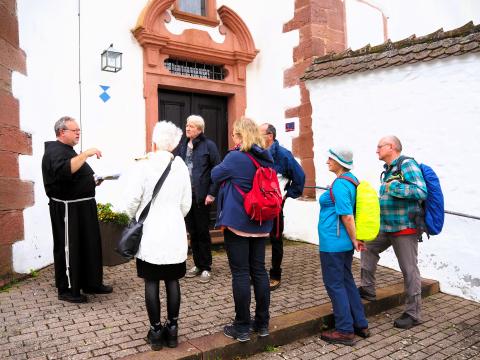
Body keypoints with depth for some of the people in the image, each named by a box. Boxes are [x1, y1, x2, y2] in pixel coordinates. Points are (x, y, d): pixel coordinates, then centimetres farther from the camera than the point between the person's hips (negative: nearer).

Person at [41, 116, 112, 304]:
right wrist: (86, 153, -35)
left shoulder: (68, 150, 18)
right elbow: (64, 170, -35)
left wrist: (93, 181, 10)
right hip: (67, 209, -10)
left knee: (90, 246, 14)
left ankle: (91, 283, 26)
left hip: (82, 207, 10)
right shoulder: (55, 151, -13)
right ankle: (67, 290, 13)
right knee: (69, 248, 0)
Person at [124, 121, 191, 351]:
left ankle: (156, 331, 17)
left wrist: (134, 218, 11)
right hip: (175, 234, 3)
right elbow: (186, 203, 4)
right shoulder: (181, 166, -1)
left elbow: (132, 198, -10)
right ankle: (172, 329, 20)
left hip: (149, 233, -2)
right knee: (172, 280, 11)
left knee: (152, 282, 8)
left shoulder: (145, 165, -11)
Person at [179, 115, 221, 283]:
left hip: (201, 196, -5)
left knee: (203, 232, 4)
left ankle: (206, 267, 18)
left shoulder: (209, 145, -5)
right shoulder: (183, 146, 11)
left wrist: (212, 193, -13)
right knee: (192, 232, 12)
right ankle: (197, 264, 26)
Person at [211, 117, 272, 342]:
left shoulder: (235, 157, -14)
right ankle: (262, 323, 23)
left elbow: (215, 175, 0)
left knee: (240, 273, 2)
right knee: (259, 270, 13)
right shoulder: (267, 159, 6)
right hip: (260, 224, 6)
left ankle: (242, 328, 12)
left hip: (237, 222, -6)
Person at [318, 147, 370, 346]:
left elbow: (347, 216, -23)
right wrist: (353, 240, 18)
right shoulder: (352, 180, 10)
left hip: (333, 243, -10)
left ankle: (345, 331, 14)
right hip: (344, 242, 10)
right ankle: (361, 325, 29)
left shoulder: (340, 184, -19)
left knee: (335, 284, 3)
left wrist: (355, 240, -12)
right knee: (346, 281, 19)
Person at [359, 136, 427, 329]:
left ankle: (413, 313, 12)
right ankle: (368, 289, 29)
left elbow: (421, 191, -24)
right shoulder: (388, 169, 12)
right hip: (385, 227, 9)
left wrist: (393, 187, -24)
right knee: (368, 248, 17)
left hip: (405, 229, -9)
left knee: (409, 269, -1)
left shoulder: (407, 164, -14)